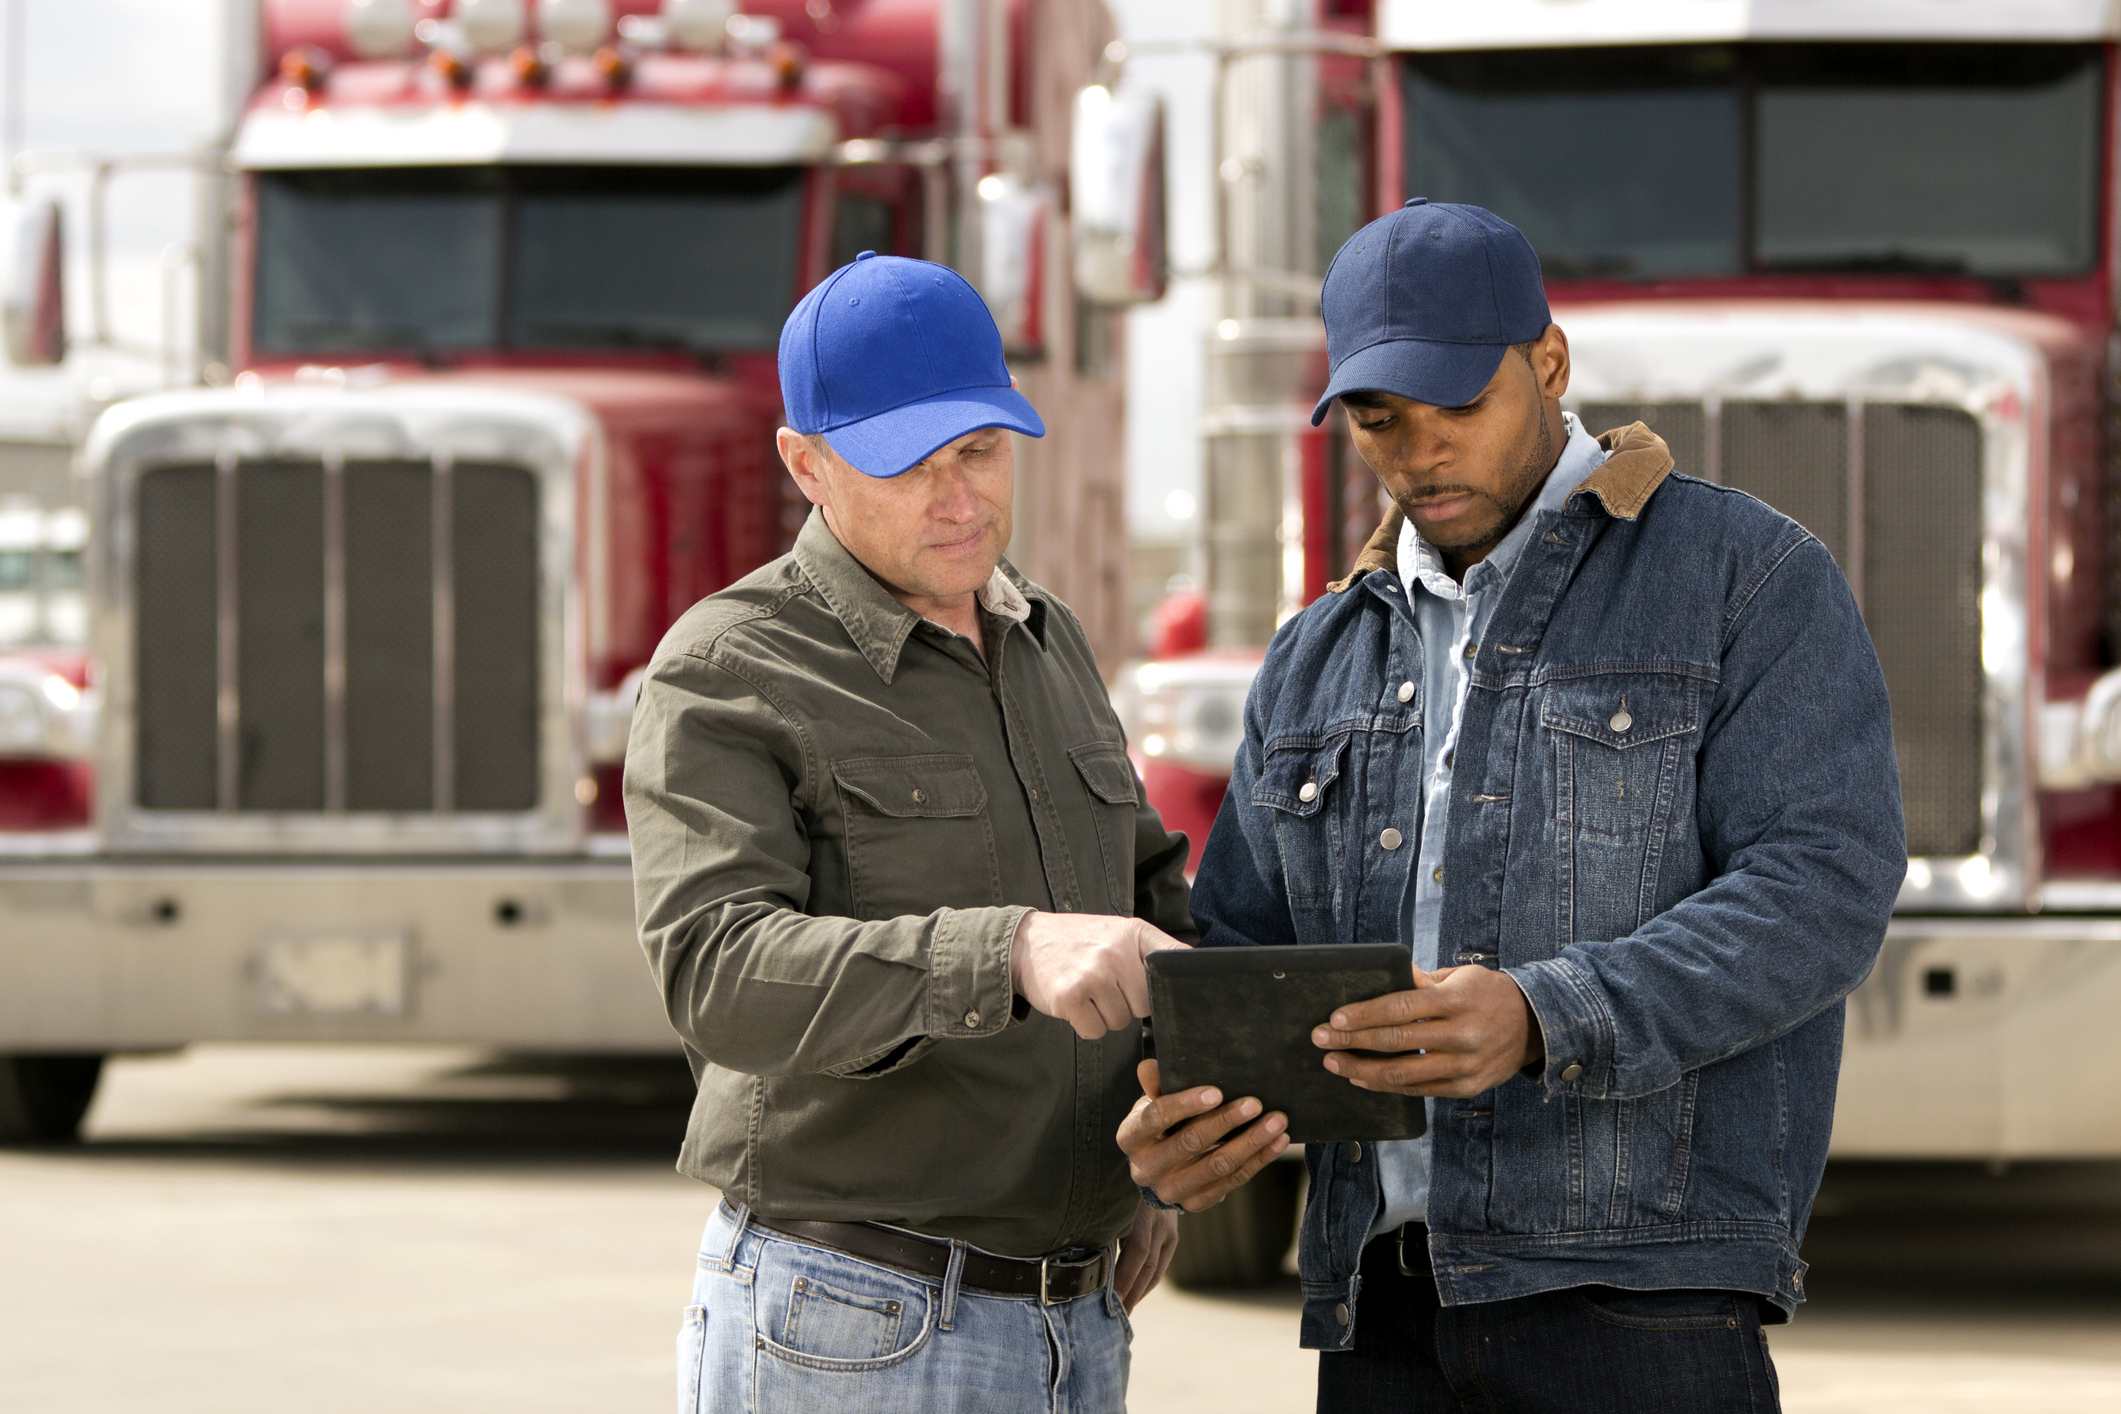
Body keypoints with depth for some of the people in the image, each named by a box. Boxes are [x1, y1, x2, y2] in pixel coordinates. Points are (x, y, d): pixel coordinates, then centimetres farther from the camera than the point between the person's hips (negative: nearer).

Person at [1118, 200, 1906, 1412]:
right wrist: (1187, 1114, -5)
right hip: (1381, 1303, 6)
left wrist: (1542, 1022, -25)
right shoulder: (1320, 663, 19)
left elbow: (1822, 889, -10)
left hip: (1635, 1289, -5)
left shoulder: (1750, 580, 2)